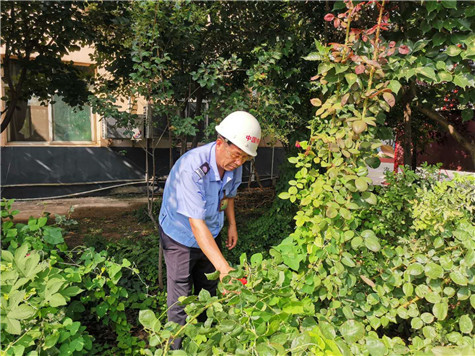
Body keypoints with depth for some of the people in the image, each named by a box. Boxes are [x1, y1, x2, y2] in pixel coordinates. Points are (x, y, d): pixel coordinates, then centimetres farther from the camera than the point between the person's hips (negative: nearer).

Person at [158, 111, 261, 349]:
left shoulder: (234, 165, -16)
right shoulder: (191, 167, -38)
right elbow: (196, 223, -42)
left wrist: (232, 224, 7)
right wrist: (224, 267, -47)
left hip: (208, 236, 6)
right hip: (181, 237, -6)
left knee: (208, 294, 20)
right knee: (181, 301, 1)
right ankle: (177, 348, 25)